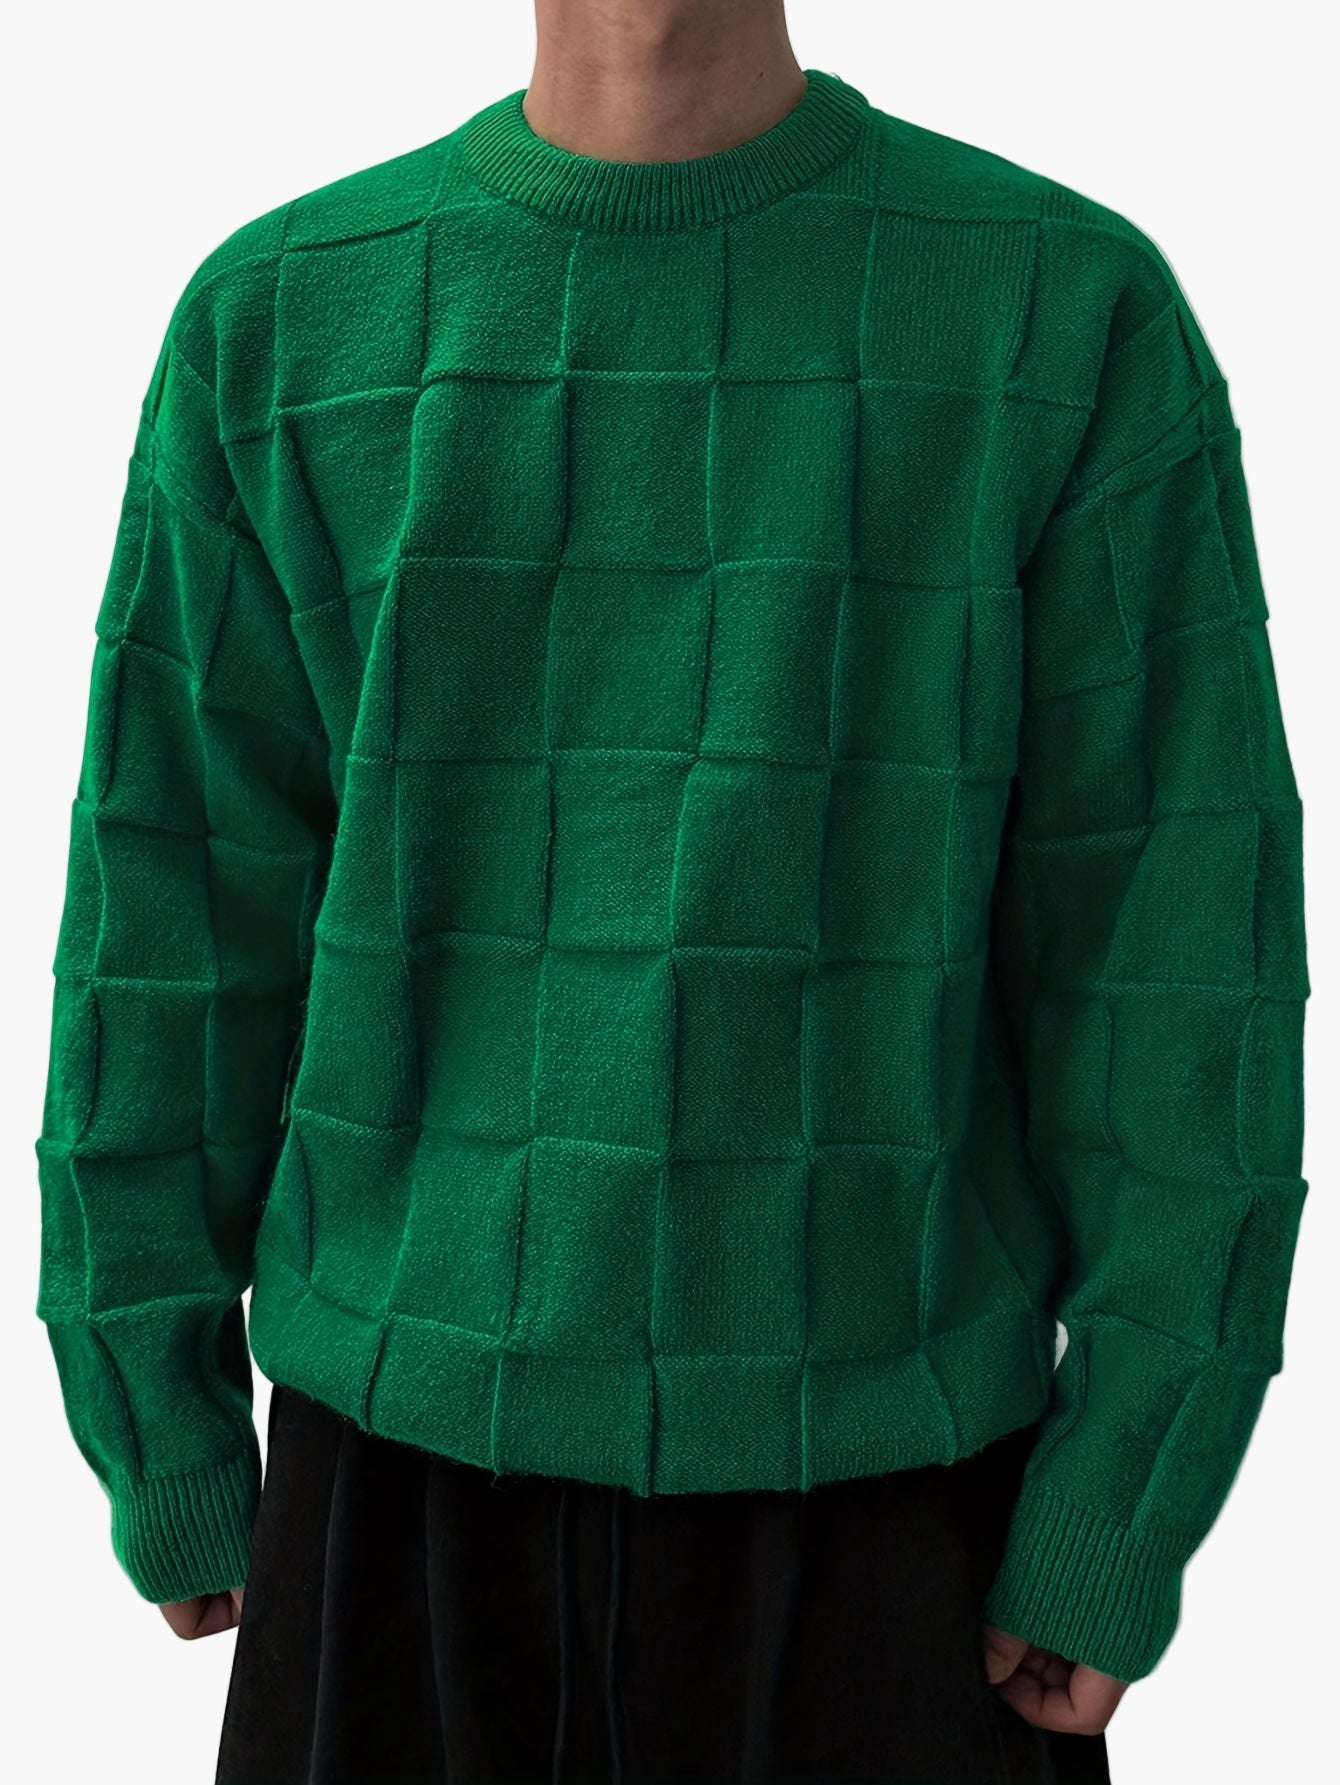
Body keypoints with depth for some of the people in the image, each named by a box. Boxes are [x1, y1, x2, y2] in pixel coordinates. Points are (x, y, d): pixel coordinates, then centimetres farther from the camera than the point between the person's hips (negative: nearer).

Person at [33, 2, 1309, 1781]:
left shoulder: (1079, 309, -4)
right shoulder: (275, 318, 0)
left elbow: (1174, 926, -5)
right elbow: (178, 900, 2)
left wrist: (1126, 1501, -6)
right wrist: (165, 1437, 5)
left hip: (889, 1448, -1)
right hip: (402, 1434, 2)